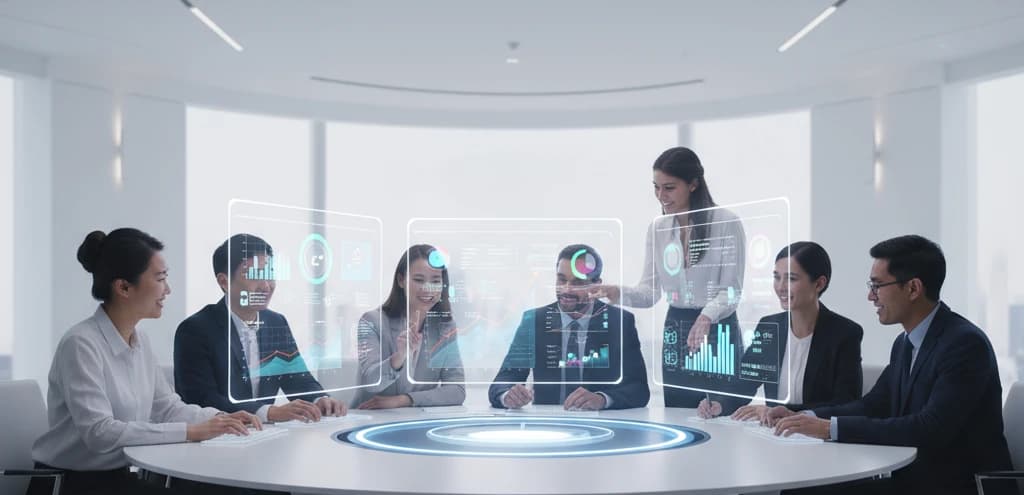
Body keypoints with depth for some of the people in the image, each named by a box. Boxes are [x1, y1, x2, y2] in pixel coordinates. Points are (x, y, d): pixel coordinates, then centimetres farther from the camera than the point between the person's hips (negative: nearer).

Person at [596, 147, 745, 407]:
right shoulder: (657, 229, 5)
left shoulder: (726, 223, -9)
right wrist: (618, 293, -16)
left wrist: (706, 318, -30)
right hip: (676, 332, 4)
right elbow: (651, 290, 4)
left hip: (717, 330, -4)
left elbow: (731, 289, -12)